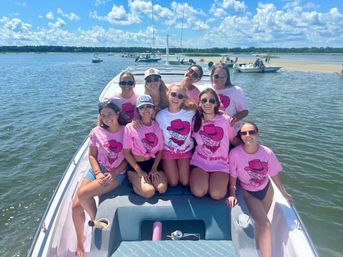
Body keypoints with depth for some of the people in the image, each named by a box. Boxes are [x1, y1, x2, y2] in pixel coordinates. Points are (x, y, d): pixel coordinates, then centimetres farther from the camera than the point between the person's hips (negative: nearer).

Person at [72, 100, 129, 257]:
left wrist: (112, 174, -15)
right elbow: (92, 156, 4)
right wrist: (98, 174, -11)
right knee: (76, 206, -3)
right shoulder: (96, 132, -1)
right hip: (97, 170, 4)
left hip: (116, 174, -4)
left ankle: (95, 221, 5)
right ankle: (80, 240, 23)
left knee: (83, 194, -24)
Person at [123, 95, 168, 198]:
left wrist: (154, 168, -8)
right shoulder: (130, 127, -12)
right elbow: (127, 152, -8)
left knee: (162, 188, -20)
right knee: (149, 192, -23)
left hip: (152, 163, 3)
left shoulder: (158, 126, -2)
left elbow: (160, 150, 4)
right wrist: (139, 171, -12)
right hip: (135, 165, -3)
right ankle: (135, 183, 7)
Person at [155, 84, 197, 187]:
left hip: (186, 150, 1)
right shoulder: (161, 115, -14)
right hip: (168, 151, -1)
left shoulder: (190, 113, -15)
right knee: (173, 183, 1)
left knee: (185, 183, 4)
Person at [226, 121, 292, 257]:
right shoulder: (235, 154, -28)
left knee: (260, 222, 17)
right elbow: (232, 176, -15)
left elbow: (274, 174, -5)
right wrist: (232, 194, -24)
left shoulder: (267, 152, -19)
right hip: (248, 193, -3)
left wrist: (284, 193, 5)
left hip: (266, 190, 4)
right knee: (265, 225, -17)